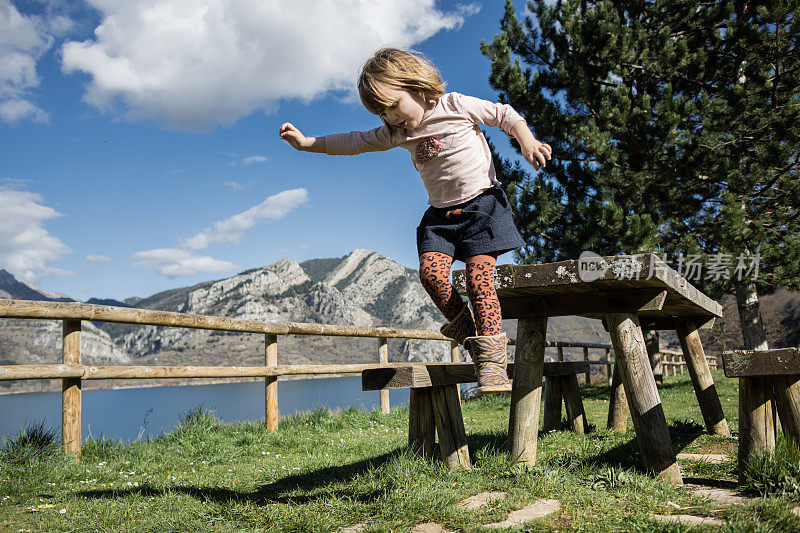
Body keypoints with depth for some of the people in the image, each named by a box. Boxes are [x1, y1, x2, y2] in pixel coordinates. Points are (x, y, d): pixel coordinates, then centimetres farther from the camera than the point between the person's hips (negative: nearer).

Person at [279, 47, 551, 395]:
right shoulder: (398, 133, 9)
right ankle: (469, 333, 1)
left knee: (479, 279, -17)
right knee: (430, 271, -18)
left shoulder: (456, 106, -4)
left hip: (481, 202, -5)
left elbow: (504, 115, 4)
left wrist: (526, 141, -12)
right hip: (440, 213, 5)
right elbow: (356, 142, 13)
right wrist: (307, 142, 10)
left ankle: (492, 363, -16)